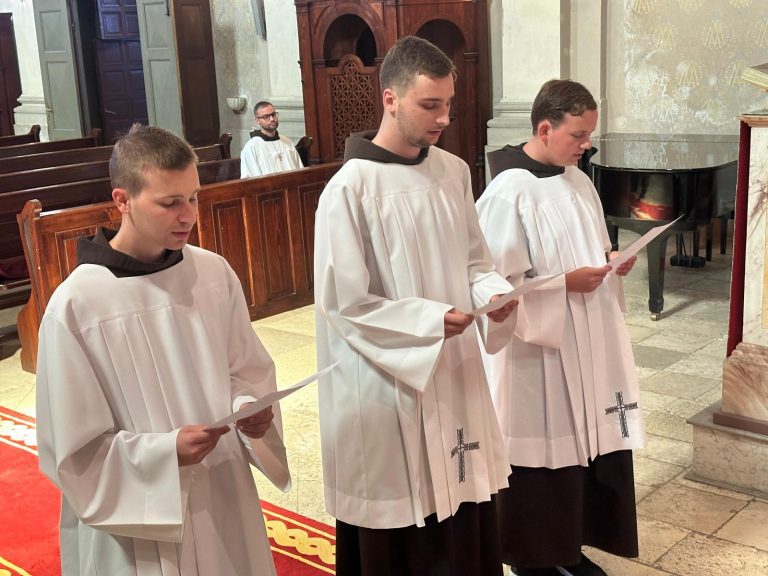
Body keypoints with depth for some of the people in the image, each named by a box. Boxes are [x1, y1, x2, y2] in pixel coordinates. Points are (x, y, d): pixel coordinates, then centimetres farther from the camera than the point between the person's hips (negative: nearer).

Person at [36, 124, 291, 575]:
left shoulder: (215, 273, -5)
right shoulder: (76, 306, -17)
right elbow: (74, 450, -11)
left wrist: (250, 408, -14)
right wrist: (165, 452, -23)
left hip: (226, 496, 4)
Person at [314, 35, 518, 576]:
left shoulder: (454, 171, 3)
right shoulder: (350, 189, -17)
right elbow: (342, 303, -16)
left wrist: (494, 293, -10)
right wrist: (430, 320, -20)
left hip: (454, 373, 6)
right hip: (386, 385, -6)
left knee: (466, 521, 15)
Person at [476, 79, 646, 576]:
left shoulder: (578, 181, 8)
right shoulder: (509, 193, -17)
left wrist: (612, 264, -2)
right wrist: (565, 284, -21)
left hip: (586, 344, 8)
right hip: (538, 348, -8)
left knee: (586, 440, 13)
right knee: (542, 449, 4)